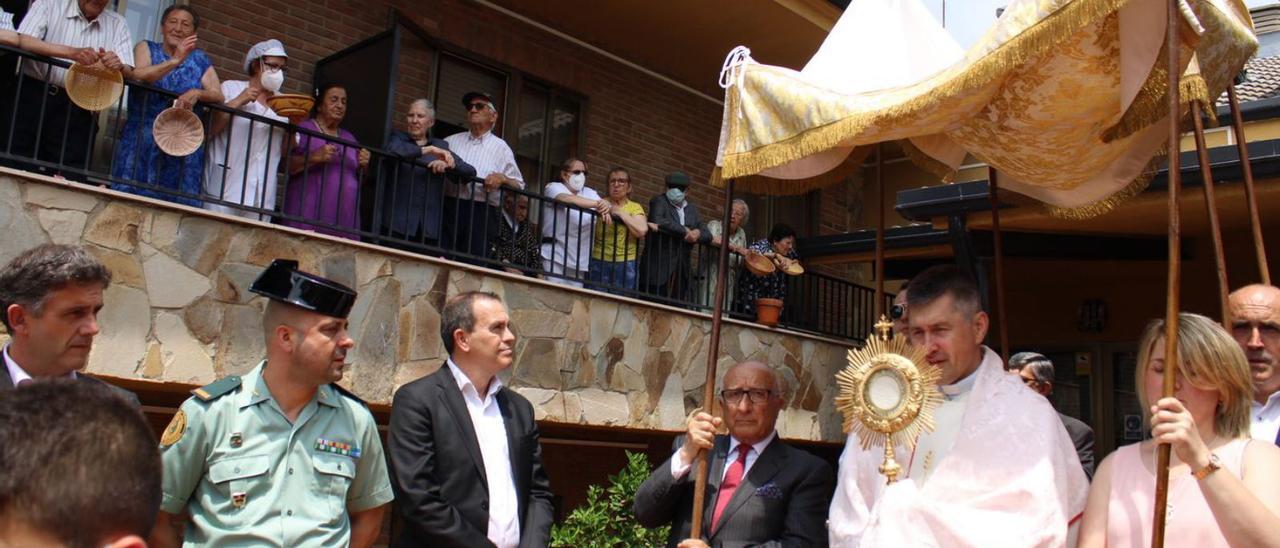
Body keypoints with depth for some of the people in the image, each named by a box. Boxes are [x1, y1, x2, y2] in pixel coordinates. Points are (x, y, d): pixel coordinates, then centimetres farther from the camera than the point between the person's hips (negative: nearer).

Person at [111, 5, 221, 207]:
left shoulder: (200, 59, 14)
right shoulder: (147, 47, 9)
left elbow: (218, 95, 4)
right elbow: (138, 74, -12)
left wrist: (197, 93, -16)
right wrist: (176, 60, -22)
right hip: (142, 142, -1)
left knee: (178, 199, -3)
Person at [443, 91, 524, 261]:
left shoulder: (500, 147, 13)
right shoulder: (451, 141, 19)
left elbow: (519, 185, 8)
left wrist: (502, 179, -12)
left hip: (481, 213, -1)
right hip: (448, 207, 1)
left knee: (473, 262, -5)